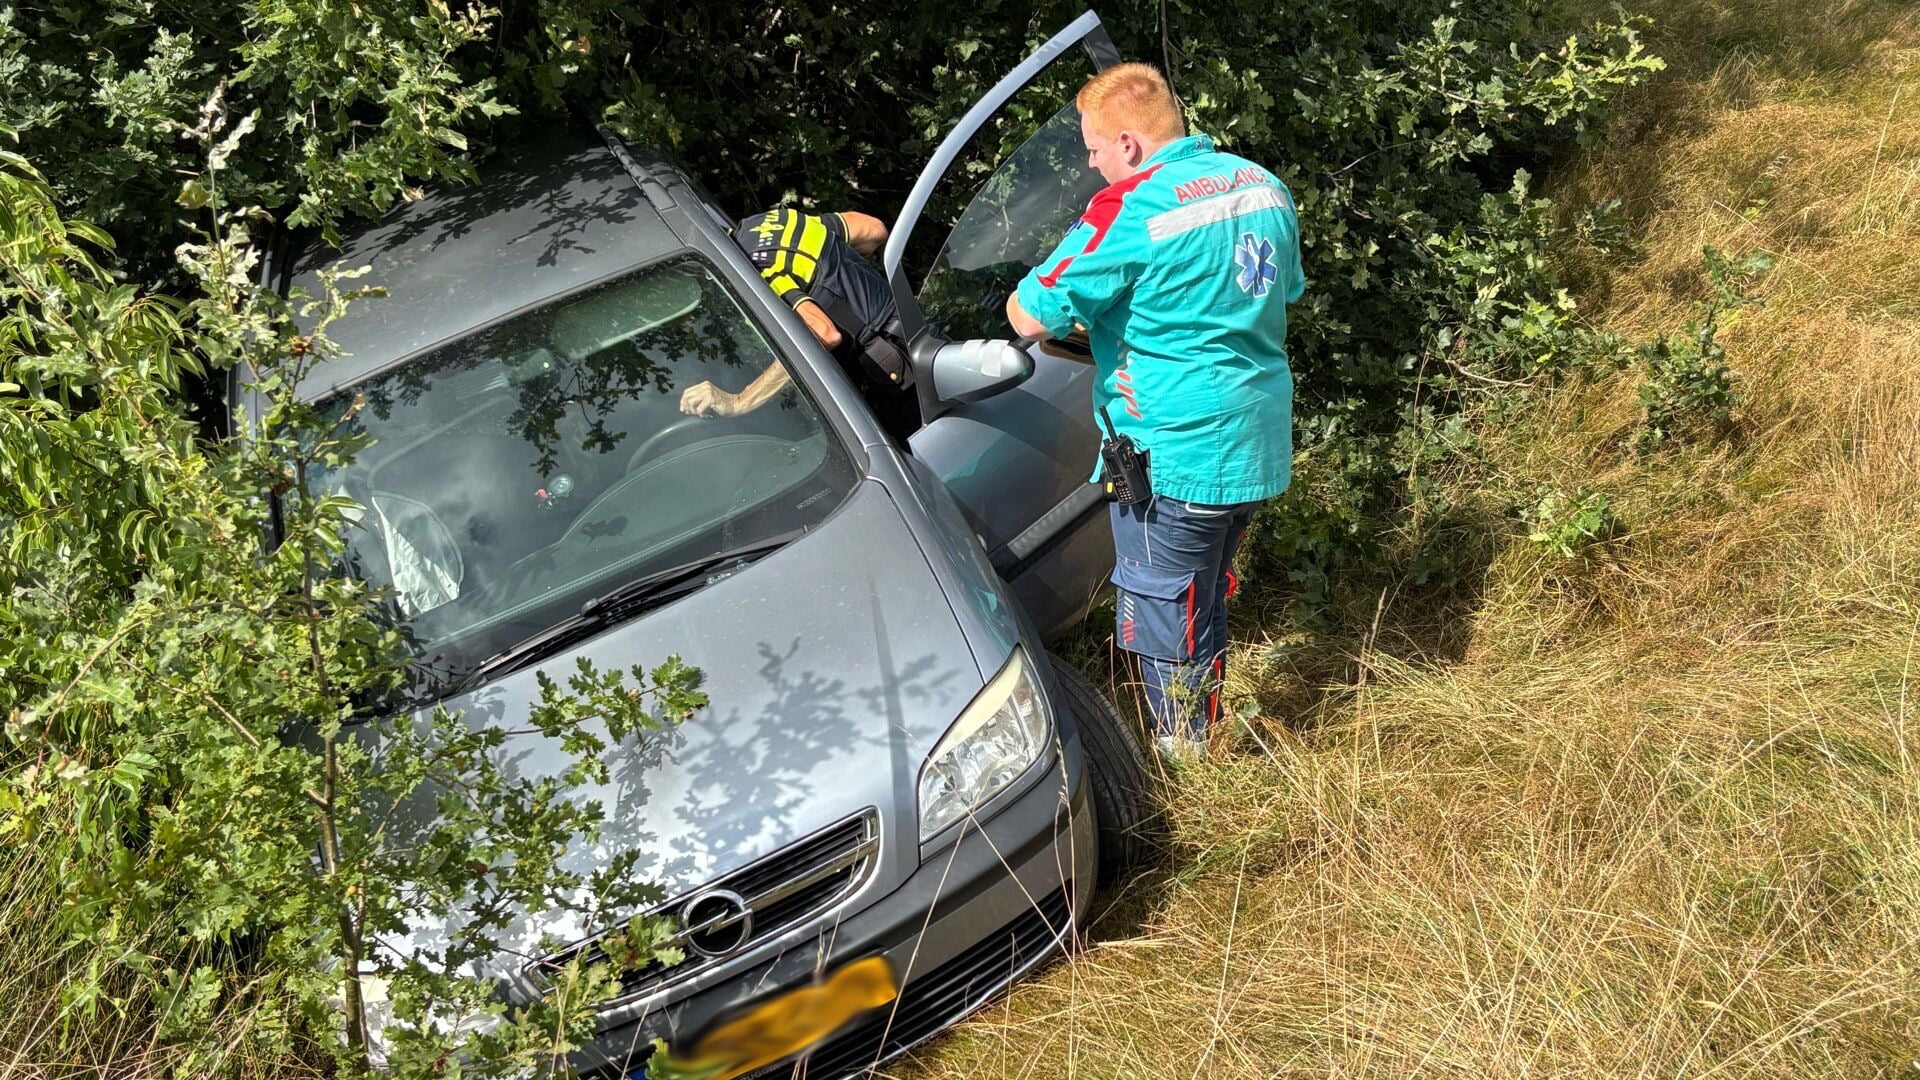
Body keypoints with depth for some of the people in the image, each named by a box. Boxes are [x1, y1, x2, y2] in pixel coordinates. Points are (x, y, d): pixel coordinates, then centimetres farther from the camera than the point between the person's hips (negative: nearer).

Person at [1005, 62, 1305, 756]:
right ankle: (1209, 743, 42)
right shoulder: (1264, 186, 8)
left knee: (1166, 632, 6)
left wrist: (1030, 302, 5)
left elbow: (1032, 317, -19)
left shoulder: (1130, 209, -18)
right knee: (1204, 610, 25)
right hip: (1259, 447, 9)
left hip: (1178, 458, -8)